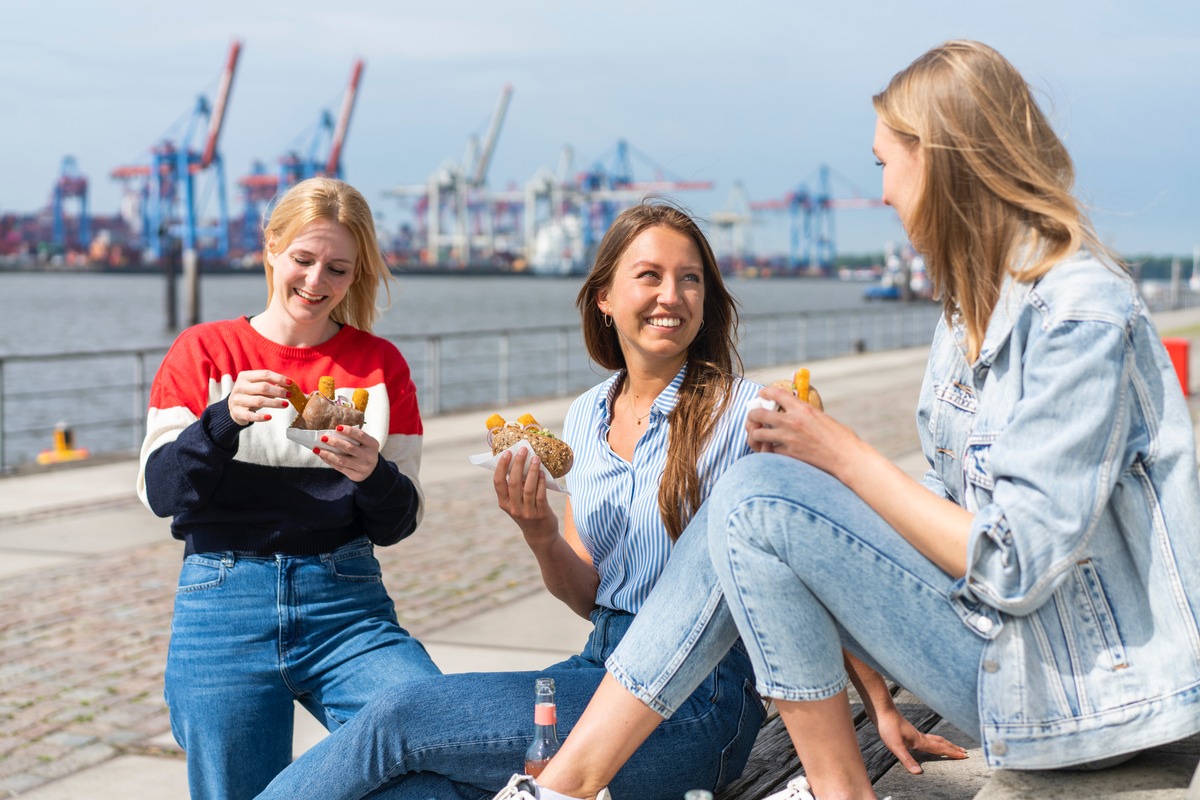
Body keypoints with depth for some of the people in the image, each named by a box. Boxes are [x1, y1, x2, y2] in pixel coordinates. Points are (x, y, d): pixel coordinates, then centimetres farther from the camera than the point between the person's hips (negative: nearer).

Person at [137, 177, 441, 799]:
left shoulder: (380, 364, 9)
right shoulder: (203, 350, 7)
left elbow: (397, 526, 7)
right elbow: (159, 491, -3)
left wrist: (373, 475, -15)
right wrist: (226, 417, -19)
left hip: (348, 607, 1)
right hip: (223, 607, 0)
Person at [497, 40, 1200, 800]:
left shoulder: (1080, 315, -19)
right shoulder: (980, 298, 11)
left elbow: (1015, 566, -23)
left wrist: (845, 456, -14)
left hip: (1074, 681, -9)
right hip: (996, 633, 9)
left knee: (758, 496, -18)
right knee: (748, 504, 0)